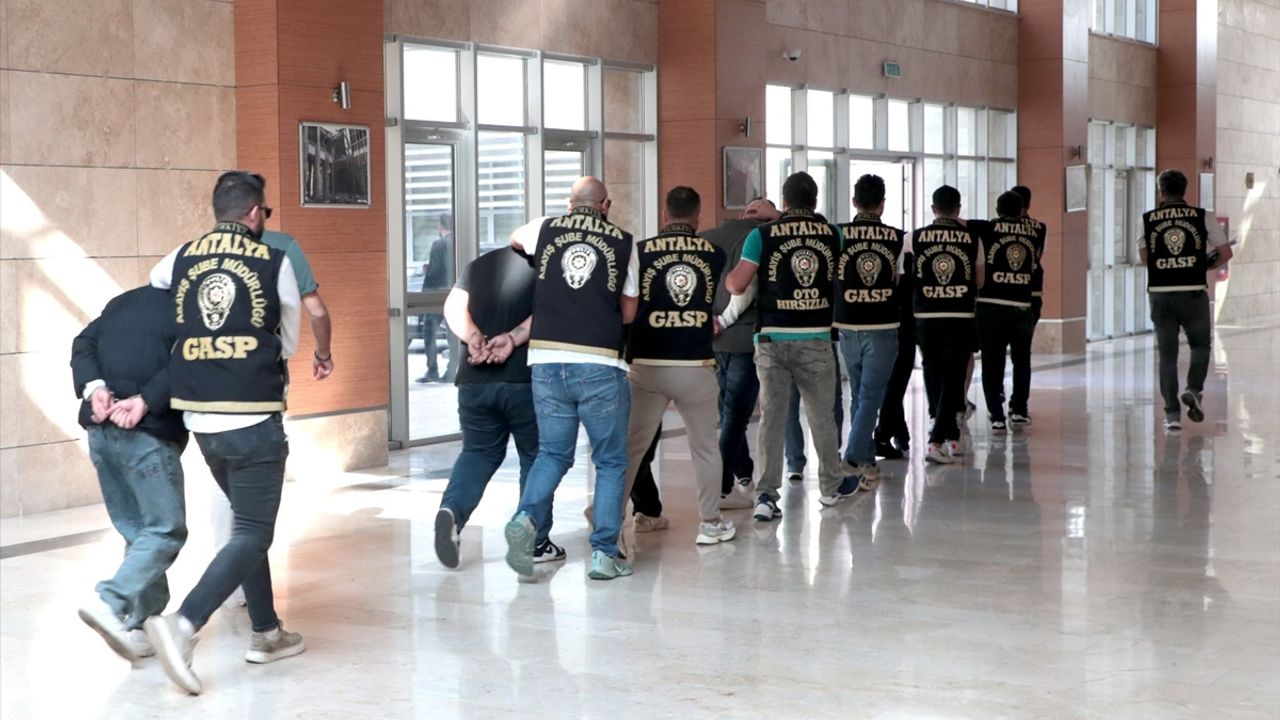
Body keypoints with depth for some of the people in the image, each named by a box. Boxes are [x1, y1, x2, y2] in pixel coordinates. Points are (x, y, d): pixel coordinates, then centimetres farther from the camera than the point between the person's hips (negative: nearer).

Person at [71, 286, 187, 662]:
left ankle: (144, 621, 14)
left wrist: (93, 388, -4)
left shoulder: (125, 301, 21)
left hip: (101, 428, 7)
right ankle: (110, 601, -18)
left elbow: (84, 343, 10)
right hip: (148, 432, -7)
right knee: (167, 529, -1)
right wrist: (146, 401, -17)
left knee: (135, 530, 14)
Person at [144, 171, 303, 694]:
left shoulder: (181, 259, 7)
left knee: (248, 520, 21)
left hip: (199, 416, 6)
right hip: (253, 418, -6)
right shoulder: (274, 262, -3)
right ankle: (184, 624, -20)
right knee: (253, 533, -2)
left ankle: (266, 632, 24)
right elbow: (289, 344, 5)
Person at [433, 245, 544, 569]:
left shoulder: (478, 265, 17)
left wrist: (473, 338, -12)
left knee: (478, 452, 16)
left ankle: (452, 509, -10)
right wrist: (514, 337, -19)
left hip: (476, 380, 3)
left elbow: (453, 306, 2)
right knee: (537, 458, 12)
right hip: (527, 380, -3)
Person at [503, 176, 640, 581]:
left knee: (552, 453, 17)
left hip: (547, 361, 2)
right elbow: (628, 313, 10)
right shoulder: (623, 242, 5)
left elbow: (514, 240, 35)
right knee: (610, 462, 10)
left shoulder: (545, 230, 10)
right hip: (601, 365, -2)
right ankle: (604, 554, 6)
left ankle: (528, 518, -8)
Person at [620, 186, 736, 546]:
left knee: (630, 446, 8)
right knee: (705, 447, 15)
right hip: (696, 367, 1)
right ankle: (711, 523, 19)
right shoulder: (714, 253, 3)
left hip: (647, 366, -1)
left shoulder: (640, 252, -2)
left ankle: (611, 519, 8)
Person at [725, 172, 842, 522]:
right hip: (817, 338, 1)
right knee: (822, 415, 14)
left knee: (771, 416, 3)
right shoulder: (833, 234, 4)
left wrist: (727, 278, 17)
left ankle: (766, 494, -4)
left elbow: (737, 285, -6)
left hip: (772, 338, -1)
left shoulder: (762, 235, -3)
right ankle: (831, 487, 25)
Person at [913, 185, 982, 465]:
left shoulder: (915, 238, -1)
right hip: (961, 317, -1)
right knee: (952, 379, 2)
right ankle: (936, 441, -9)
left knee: (934, 378, 14)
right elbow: (980, 281, 8)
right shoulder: (971, 239, 0)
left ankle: (951, 439, 24)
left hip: (926, 317, 1)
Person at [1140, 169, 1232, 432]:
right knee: (1200, 345, 20)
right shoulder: (1203, 217, 1)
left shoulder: (1147, 219, 2)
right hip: (1194, 292, -1)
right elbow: (1225, 252, 2)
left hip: (1161, 294, 1)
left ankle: (1172, 413, 4)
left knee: (1167, 355, 8)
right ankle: (1193, 389, -1)